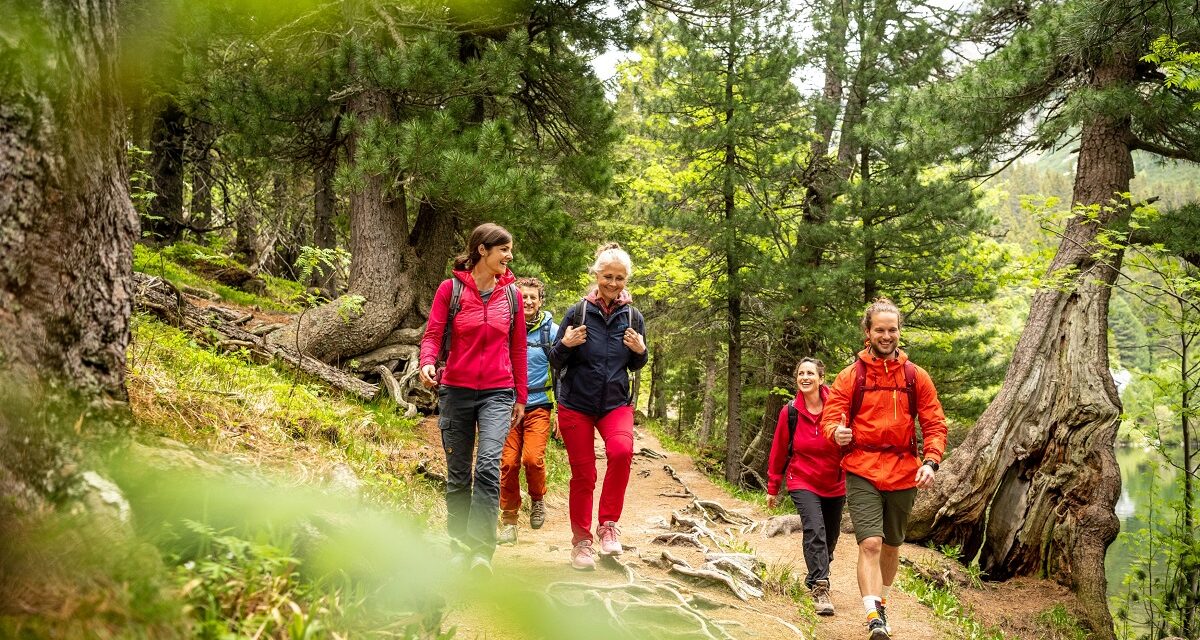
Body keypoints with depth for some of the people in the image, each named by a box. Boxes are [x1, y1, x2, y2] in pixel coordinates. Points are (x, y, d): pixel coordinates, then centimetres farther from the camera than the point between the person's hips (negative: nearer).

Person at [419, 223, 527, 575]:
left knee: (489, 465, -19)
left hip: (497, 393, 0)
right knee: (458, 476, 7)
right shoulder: (451, 288, 0)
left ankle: (481, 549, -21)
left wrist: (521, 397, 13)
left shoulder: (511, 294, 6)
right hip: (456, 390, 0)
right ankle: (459, 547, 19)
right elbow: (432, 334, -3)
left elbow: (517, 348, 12)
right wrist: (427, 362, -25)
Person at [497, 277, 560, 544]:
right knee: (508, 463, -4)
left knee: (533, 458, -18)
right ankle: (508, 523, 9)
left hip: (539, 405, -1)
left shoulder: (551, 331, 2)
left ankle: (537, 499, 12)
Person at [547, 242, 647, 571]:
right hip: (576, 404, -1)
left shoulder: (633, 317, 2)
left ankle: (608, 523, -10)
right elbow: (556, 362, 1)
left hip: (616, 402, 1)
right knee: (583, 473, 2)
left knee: (621, 450, -27)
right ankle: (581, 541, 19)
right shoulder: (578, 312, -5)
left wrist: (640, 351, -9)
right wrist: (565, 344, -21)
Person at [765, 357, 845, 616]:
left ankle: (814, 579, 38)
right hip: (803, 483, -1)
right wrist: (773, 488, 7)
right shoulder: (789, 412, -7)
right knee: (814, 530, -22)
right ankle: (820, 588, -22)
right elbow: (778, 452, 2)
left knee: (829, 539, 14)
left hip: (835, 486, 1)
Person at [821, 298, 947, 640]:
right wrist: (837, 433, -27)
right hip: (862, 472, -3)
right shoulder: (850, 376, -1)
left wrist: (930, 462, -12)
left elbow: (935, 424, 3)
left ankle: (881, 602, 38)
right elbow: (829, 418, -4)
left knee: (891, 545, 16)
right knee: (870, 543, -17)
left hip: (903, 474, 3)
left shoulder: (916, 377, 4)